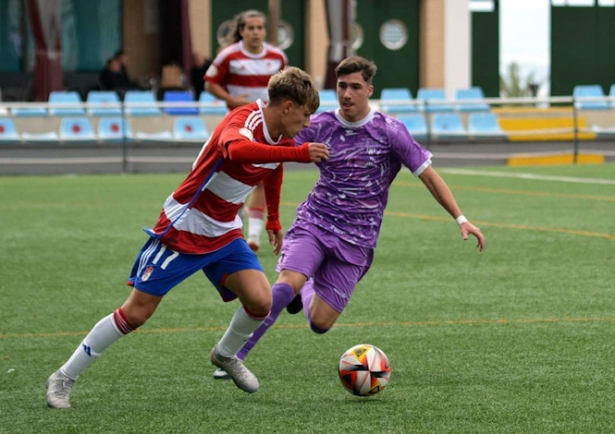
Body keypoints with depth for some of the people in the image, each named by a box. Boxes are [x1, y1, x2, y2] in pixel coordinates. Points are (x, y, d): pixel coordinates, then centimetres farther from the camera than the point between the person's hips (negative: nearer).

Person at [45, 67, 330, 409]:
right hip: (183, 230, -7)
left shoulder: (281, 137, -1)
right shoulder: (245, 120, -26)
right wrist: (299, 153, -55)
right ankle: (64, 378, 11)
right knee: (136, 313, -4)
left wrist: (274, 220, 30)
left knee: (261, 300, -13)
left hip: (225, 233, 7)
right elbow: (236, 150, -53)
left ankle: (226, 355, 19)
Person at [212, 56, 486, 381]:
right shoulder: (319, 126, 0)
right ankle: (233, 355, -20)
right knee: (286, 285, -27)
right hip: (313, 223, 0)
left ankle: (306, 288, 31)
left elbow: (427, 174, -1)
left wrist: (461, 219, -6)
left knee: (320, 323, -5)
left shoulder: (390, 131, -6)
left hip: (355, 241, 0)